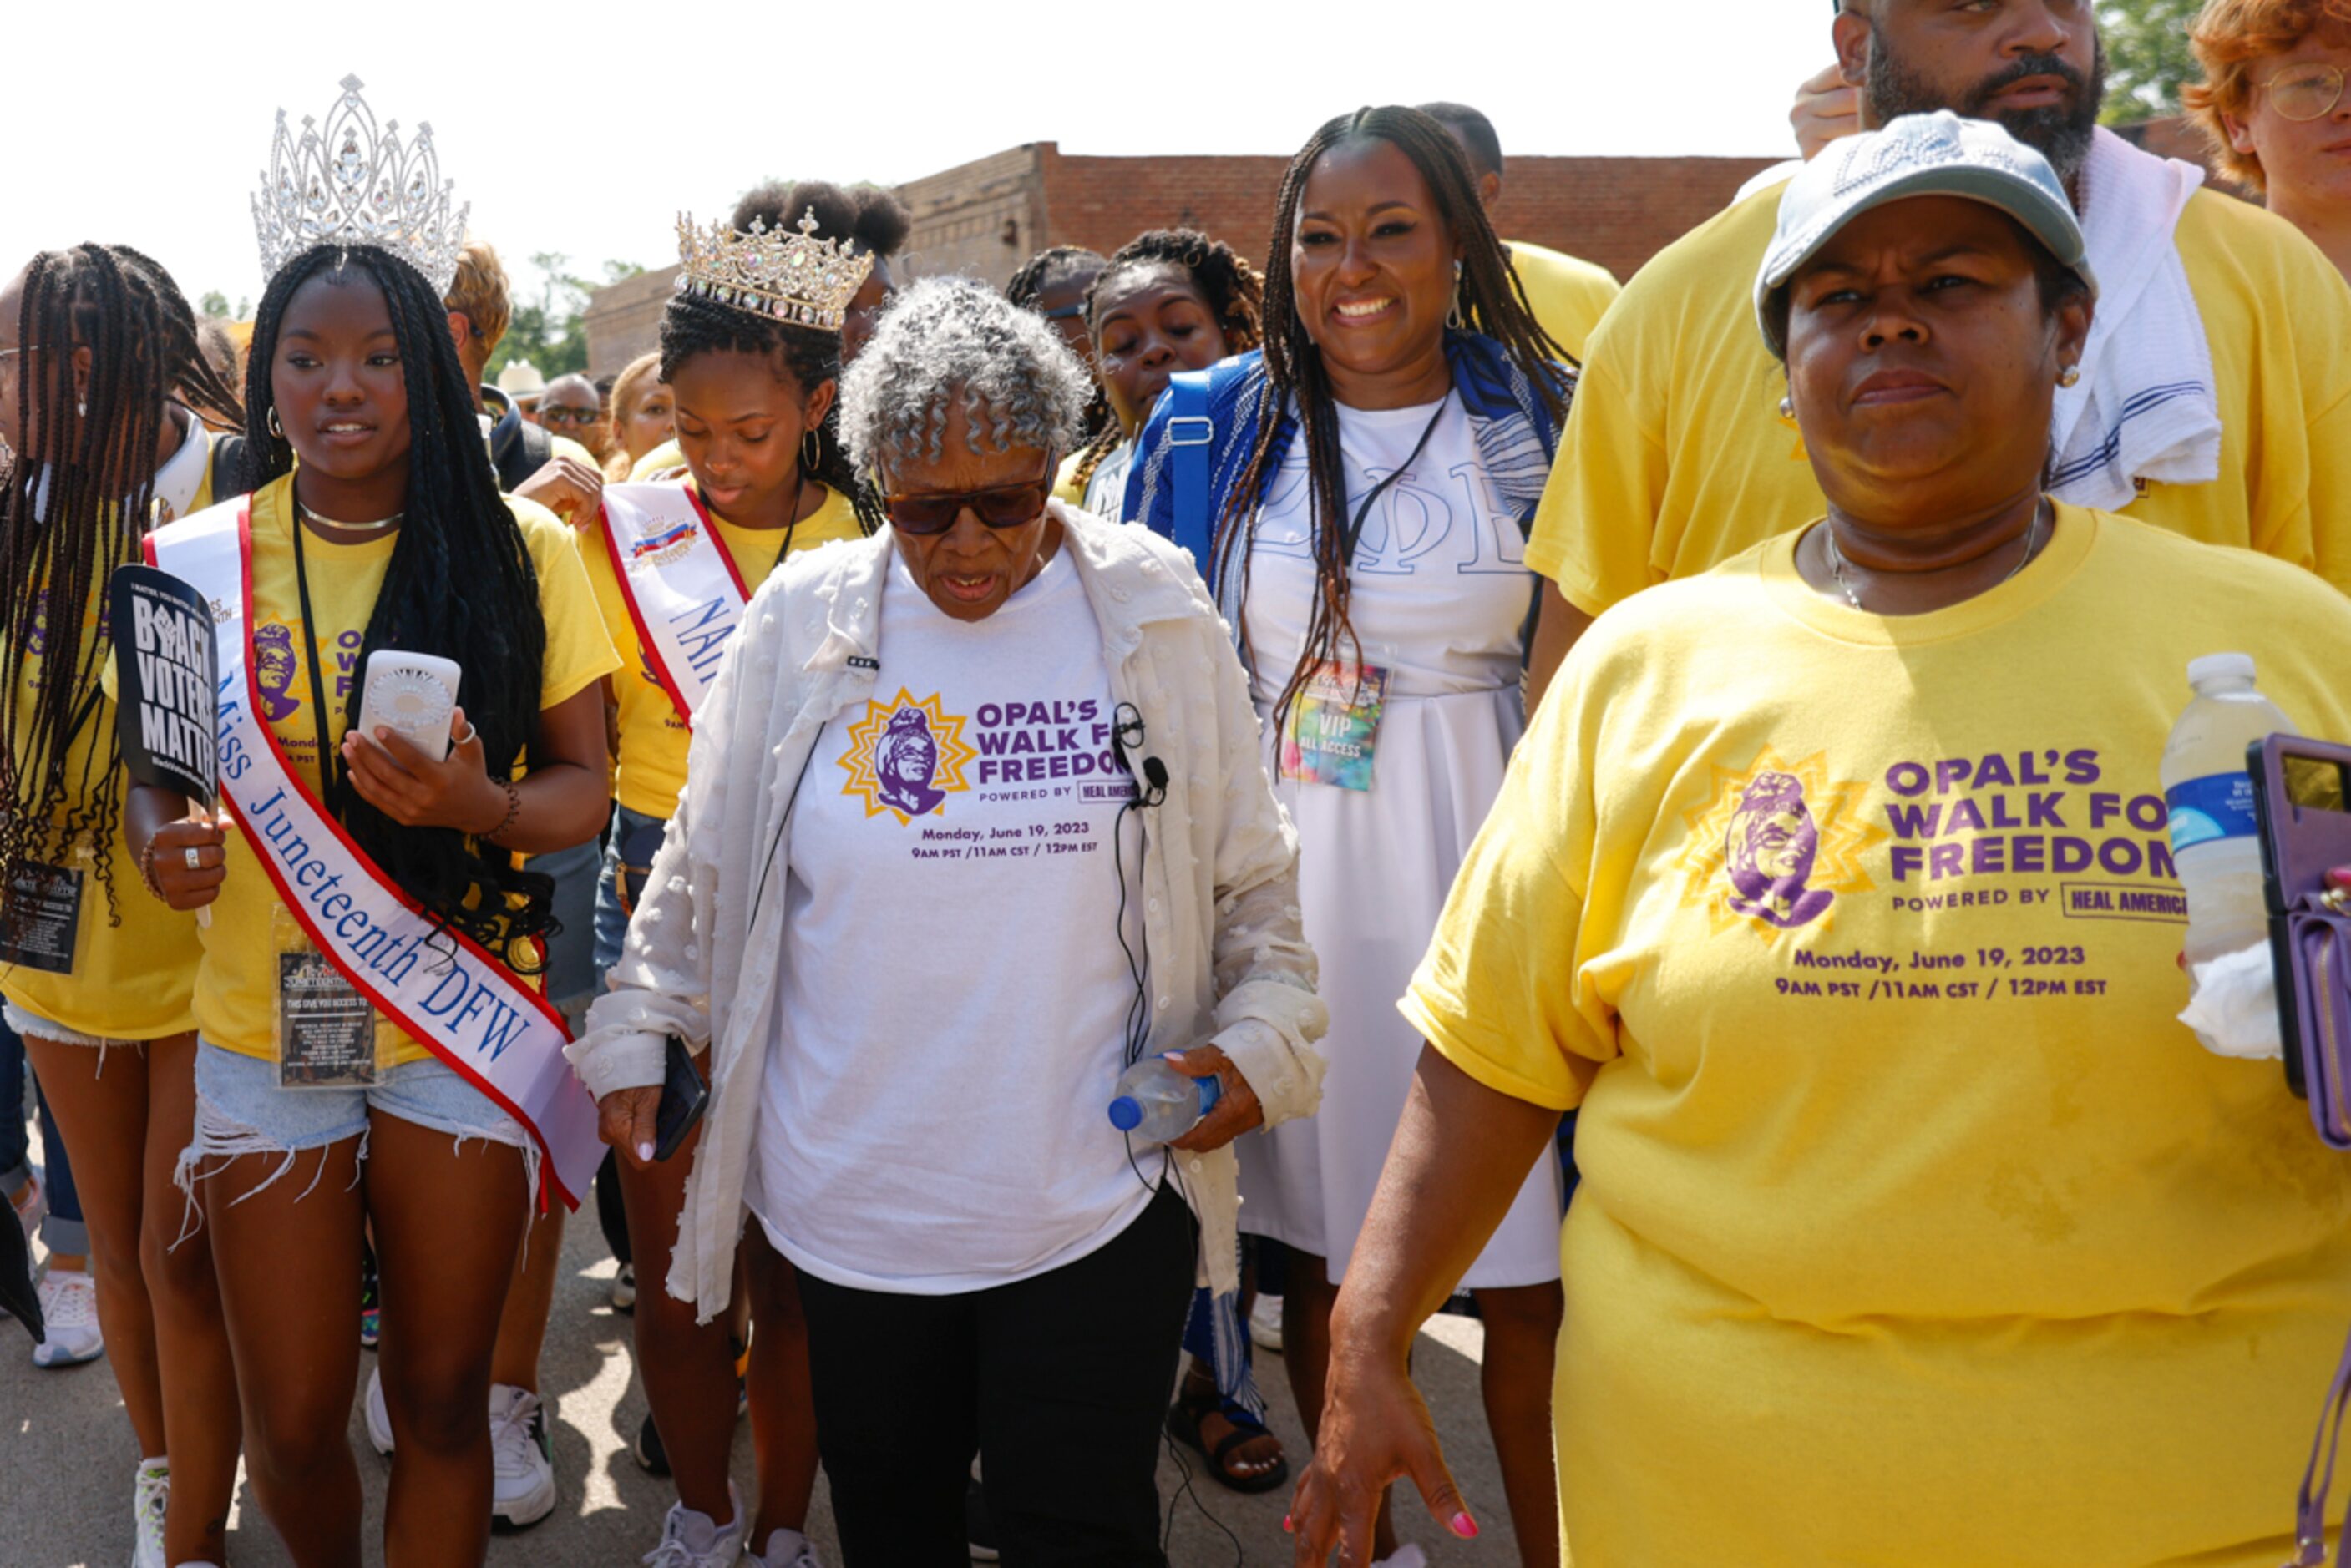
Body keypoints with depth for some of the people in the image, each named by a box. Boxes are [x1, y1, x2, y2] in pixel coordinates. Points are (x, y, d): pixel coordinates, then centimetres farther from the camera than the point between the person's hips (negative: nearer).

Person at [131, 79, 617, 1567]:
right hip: (265, 1026, 1)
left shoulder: (521, 551, -4)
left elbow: (583, 783, 0)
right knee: (294, 1423, 9)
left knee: (442, 1396, 9)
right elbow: (157, 771, 11)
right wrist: (160, 836, -12)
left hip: (467, 1024, -1)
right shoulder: (199, 563, 1)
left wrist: (485, 806, -21)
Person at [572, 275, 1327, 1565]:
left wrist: (1259, 1041, -6)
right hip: (852, 1209, 2)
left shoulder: (1157, 623, 0)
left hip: (1094, 1211, -1)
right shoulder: (799, 624, 1)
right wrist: (638, 1038, 10)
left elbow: (1253, 884, 7)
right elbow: (701, 869, 12)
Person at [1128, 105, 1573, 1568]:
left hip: (1484, 866, -1)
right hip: (1290, 875, 2)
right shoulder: (1223, 426, 4)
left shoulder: (1542, 417, 1)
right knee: (1320, 1244, 11)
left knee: (1533, 1263, 0)